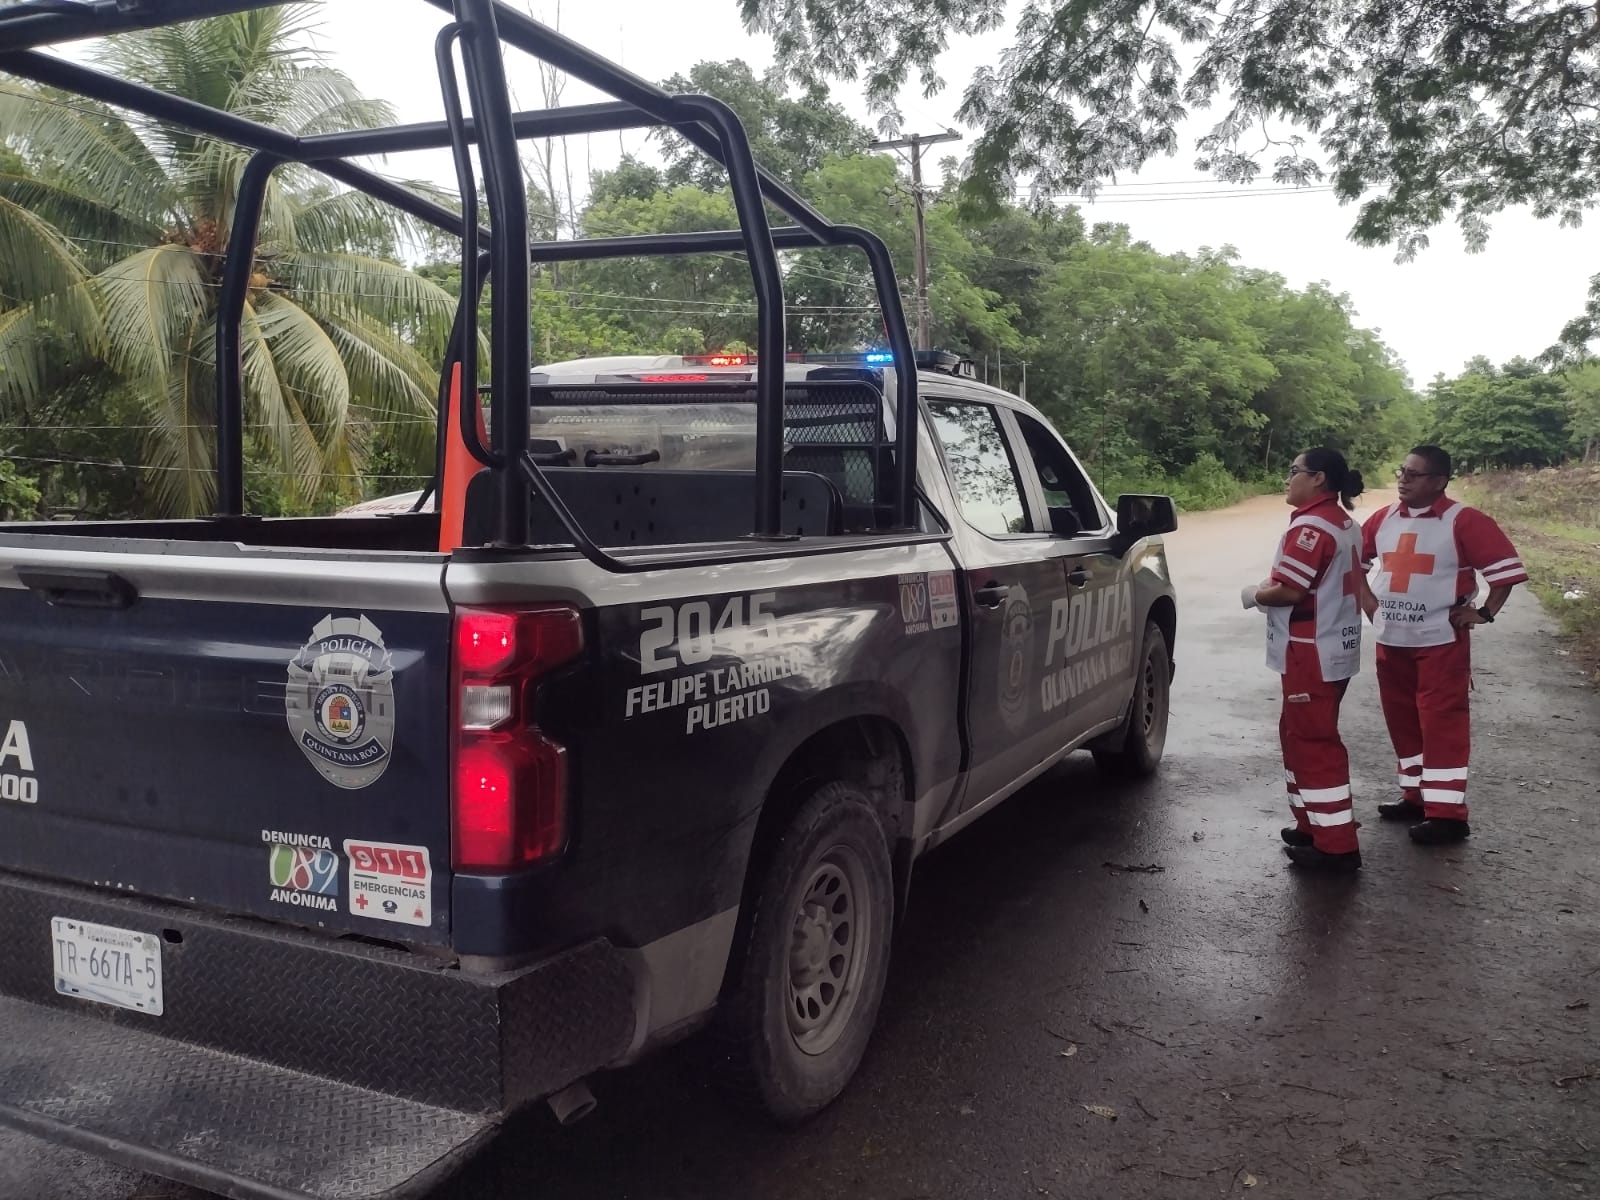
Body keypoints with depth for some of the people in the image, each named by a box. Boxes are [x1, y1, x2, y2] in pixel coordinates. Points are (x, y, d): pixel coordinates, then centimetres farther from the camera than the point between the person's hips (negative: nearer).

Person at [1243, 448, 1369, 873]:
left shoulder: (1311, 526, -18)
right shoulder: (1344, 524, 14)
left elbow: (1288, 591, -23)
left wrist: (1254, 595, -4)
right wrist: (1271, 586, 12)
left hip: (1312, 653, -10)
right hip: (1334, 647, 10)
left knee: (1314, 743, -5)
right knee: (1300, 735, 19)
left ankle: (1337, 846, -1)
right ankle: (1313, 822, 28)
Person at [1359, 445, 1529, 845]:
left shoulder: (1463, 521, -10)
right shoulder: (1383, 519, 7)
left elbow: (1506, 566, -8)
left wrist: (1485, 612, -11)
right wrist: (1369, 602, 11)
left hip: (1441, 642, -6)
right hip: (1391, 640, 6)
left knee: (1442, 723, -4)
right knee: (1402, 721, 13)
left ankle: (1447, 813, 0)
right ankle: (1416, 796, 26)